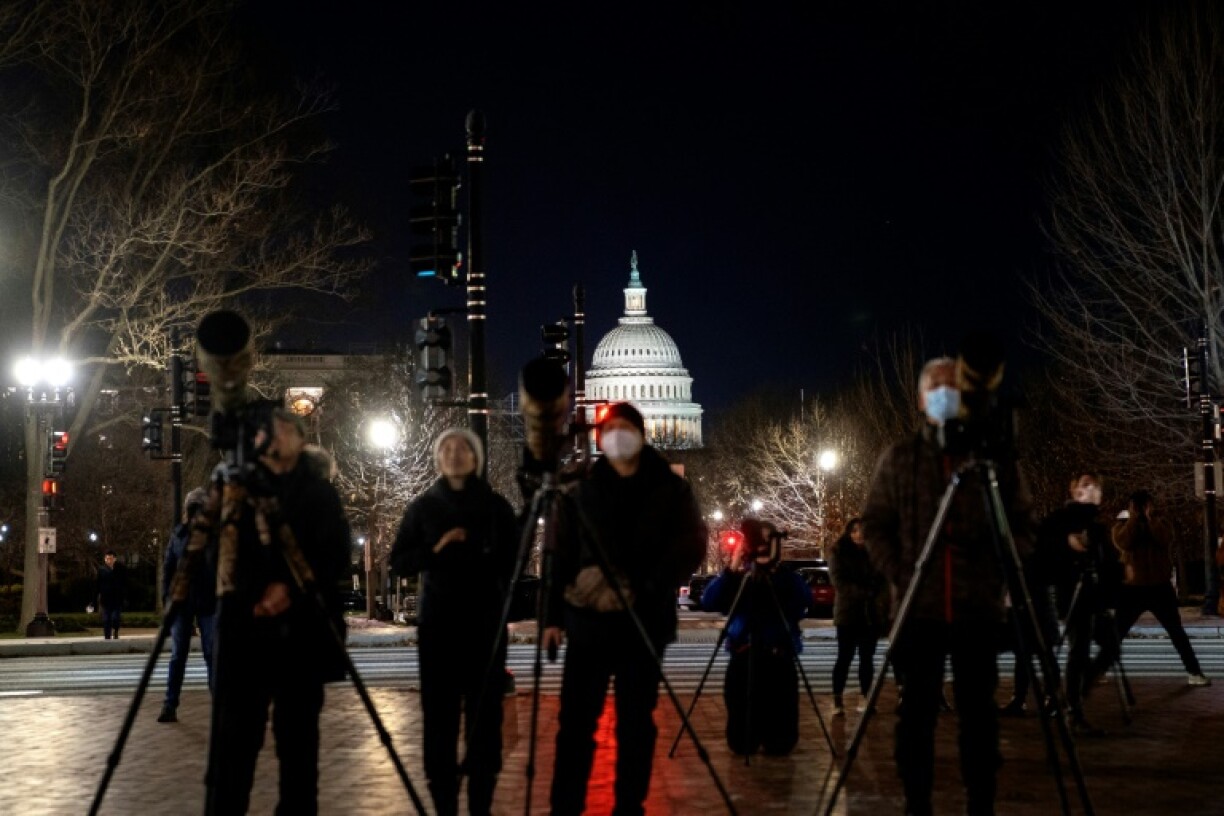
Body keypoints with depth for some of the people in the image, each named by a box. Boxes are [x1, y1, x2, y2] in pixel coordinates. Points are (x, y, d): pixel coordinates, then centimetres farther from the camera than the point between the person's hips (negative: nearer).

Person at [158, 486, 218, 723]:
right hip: (181, 601, 2)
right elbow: (168, 567, 9)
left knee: (212, 653, 1)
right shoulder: (178, 533, 6)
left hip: (208, 603, -2)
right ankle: (170, 705, 2)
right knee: (178, 654, 2)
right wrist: (166, 597, 3)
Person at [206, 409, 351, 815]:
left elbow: (338, 558, 0)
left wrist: (291, 589, -13)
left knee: (298, 735, 3)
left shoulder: (319, 491, 9)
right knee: (234, 735, -6)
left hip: (301, 630, 0)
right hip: (246, 628, 0)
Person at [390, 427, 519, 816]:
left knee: (484, 715, -2)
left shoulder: (496, 506, 5)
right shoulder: (423, 506, 7)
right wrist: (435, 548, -11)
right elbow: (399, 562, 5)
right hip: (437, 623, 1)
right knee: (440, 716, -2)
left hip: (485, 622, 0)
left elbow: (512, 563, 5)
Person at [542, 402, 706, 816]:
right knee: (576, 719, -2)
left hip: (644, 619, 0)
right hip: (588, 618, 0)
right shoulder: (578, 493, 7)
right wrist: (553, 615, -1)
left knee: (635, 721, 4)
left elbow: (691, 545, -3)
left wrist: (652, 588, -16)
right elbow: (561, 557, 6)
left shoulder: (671, 489, 6)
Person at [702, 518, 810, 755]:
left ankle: (772, 740, 33)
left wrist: (774, 572, -22)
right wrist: (731, 570, -20)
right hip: (743, 659, 1)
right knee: (741, 744, 0)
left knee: (779, 744, -2)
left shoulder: (787, 578, 5)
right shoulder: (737, 578, 6)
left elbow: (805, 601, -16)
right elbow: (708, 602, -9)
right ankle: (749, 739, 34)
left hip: (779, 660, 0)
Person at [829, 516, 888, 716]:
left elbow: (884, 580, 8)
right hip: (848, 612, -3)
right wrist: (865, 593, -17)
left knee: (867, 657, 6)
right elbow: (839, 581, -8)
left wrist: (881, 602, -9)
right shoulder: (839, 553, 3)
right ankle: (837, 700, -6)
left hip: (872, 613, 3)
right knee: (845, 657, -5)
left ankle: (865, 698, 9)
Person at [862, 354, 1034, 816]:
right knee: (916, 711, 2)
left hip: (978, 607, 0)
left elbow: (1023, 527, 10)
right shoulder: (899, 459, 7)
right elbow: (874, 524, 7)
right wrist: (897, 574, -6)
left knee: (978, 711, 3)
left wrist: (1001, 568, -6)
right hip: (917, 608, 0)